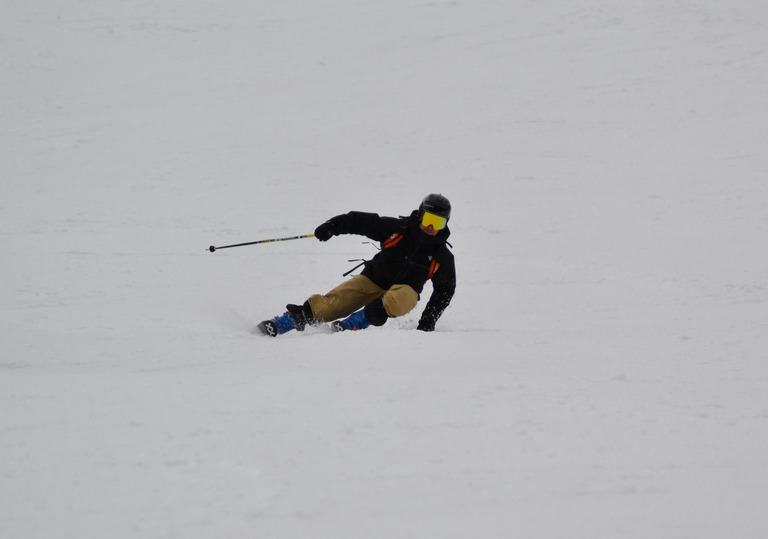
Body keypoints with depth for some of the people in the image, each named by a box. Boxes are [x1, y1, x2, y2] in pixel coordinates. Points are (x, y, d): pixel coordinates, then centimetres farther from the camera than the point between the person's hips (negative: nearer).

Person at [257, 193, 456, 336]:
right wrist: (333, 225, -19)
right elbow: (361, 221, -3)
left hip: (400, 291, 0)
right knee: (334, 302, -21)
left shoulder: (443, 257, -3)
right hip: (372, 279, 0)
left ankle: (350, 325, -39)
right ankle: (276, 326, -27)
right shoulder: (397, 228, -5)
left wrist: (428, 321, -4)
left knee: (405, 297, -38)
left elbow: (445, 290, 5)